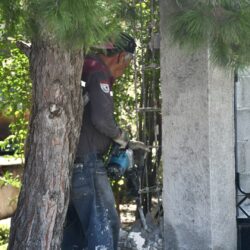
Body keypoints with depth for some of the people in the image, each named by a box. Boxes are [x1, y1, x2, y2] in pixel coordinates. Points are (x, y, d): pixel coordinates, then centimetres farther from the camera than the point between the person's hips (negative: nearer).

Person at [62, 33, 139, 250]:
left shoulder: (83, 71, 18)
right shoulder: (99, 73, -11)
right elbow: (102, 119, -21)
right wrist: (121, 136, -3)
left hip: (72, 161, 10)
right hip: (86, 161, -10)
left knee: (76, 224, 14)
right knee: (104, 224, -9)